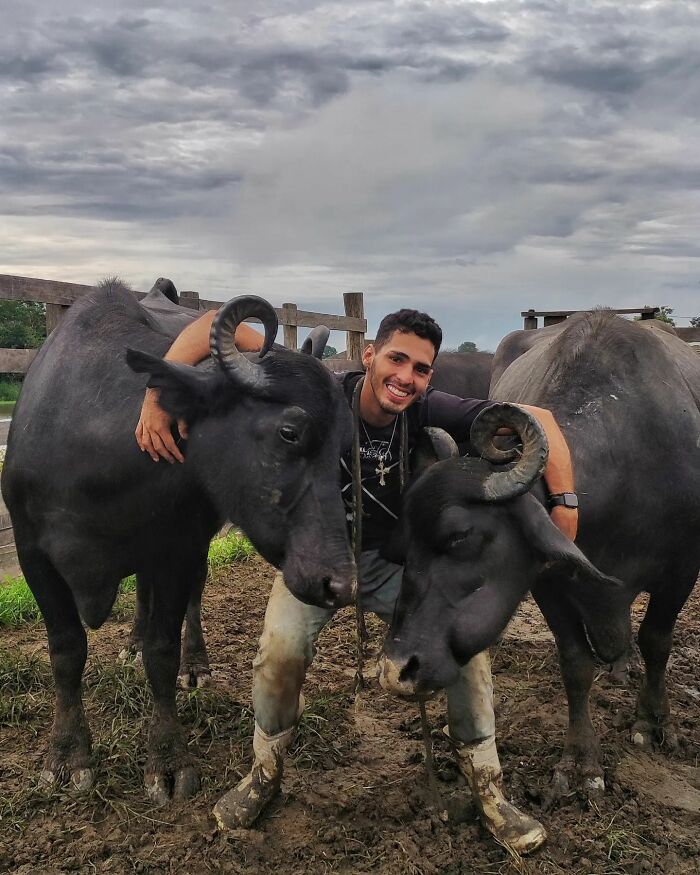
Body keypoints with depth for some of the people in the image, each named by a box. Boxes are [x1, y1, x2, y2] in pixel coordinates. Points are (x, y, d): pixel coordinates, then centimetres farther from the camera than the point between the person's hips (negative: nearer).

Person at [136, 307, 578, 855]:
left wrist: (565, 510, -34)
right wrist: (157, 394, -42)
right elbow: (219, 324, -30)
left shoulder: (429, 411, -23)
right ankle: (265, 775, 8)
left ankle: (488, 792, 11)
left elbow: (537, 418, -26)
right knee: (281, 651, -23)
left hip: (392, 558, 2)